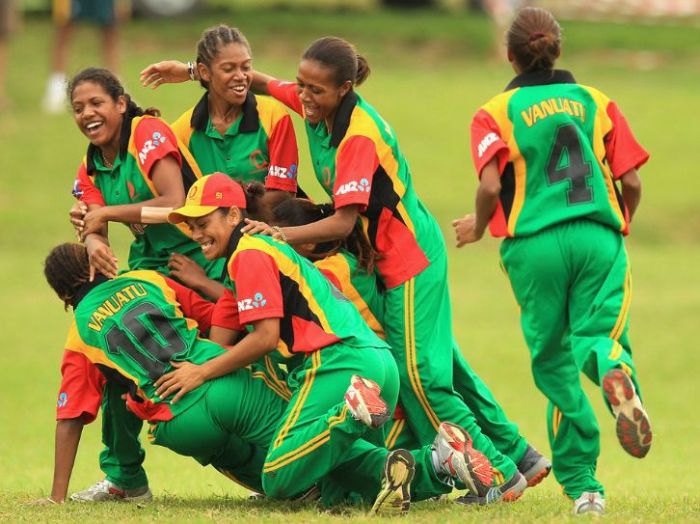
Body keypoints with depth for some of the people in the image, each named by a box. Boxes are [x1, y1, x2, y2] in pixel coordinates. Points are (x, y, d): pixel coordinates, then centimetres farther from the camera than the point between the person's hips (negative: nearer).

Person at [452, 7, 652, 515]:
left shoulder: (495, 113, 6)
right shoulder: (596, 102, 13)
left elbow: (491, 187, -8)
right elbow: (631, 182, 8)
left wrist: (478, 226, 13)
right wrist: (620, 226, 27)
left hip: (535, 244, -1)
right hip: (599, 237, 1)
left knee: (552, 357, 10)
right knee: (597, 334, -1)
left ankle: (581, 482, 7)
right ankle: (616, 373, -42)